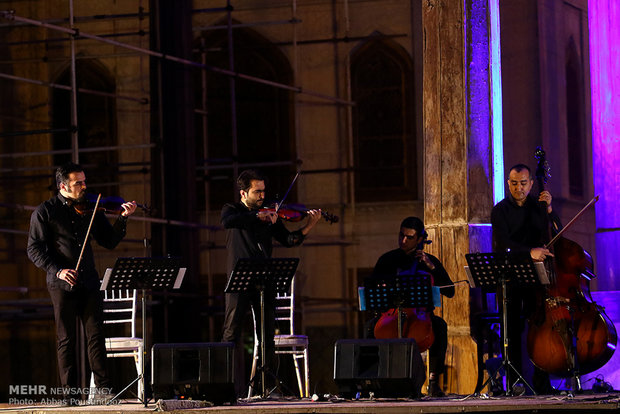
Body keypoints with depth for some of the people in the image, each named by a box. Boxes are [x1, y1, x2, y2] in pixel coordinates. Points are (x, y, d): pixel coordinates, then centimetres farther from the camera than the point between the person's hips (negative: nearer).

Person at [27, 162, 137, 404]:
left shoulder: (90, 209, 10)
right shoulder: (45, 212, -1)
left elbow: (109, 241, 12)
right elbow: (34, 250, -5)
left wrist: (123, 219, -3)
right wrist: (57, 270, -17)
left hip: (89, 283, 3)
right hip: (62, 284, -3)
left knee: (96, 335, -2)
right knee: (67, 340, 1)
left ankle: (104, 389, 1)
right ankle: (71, 394, 6)